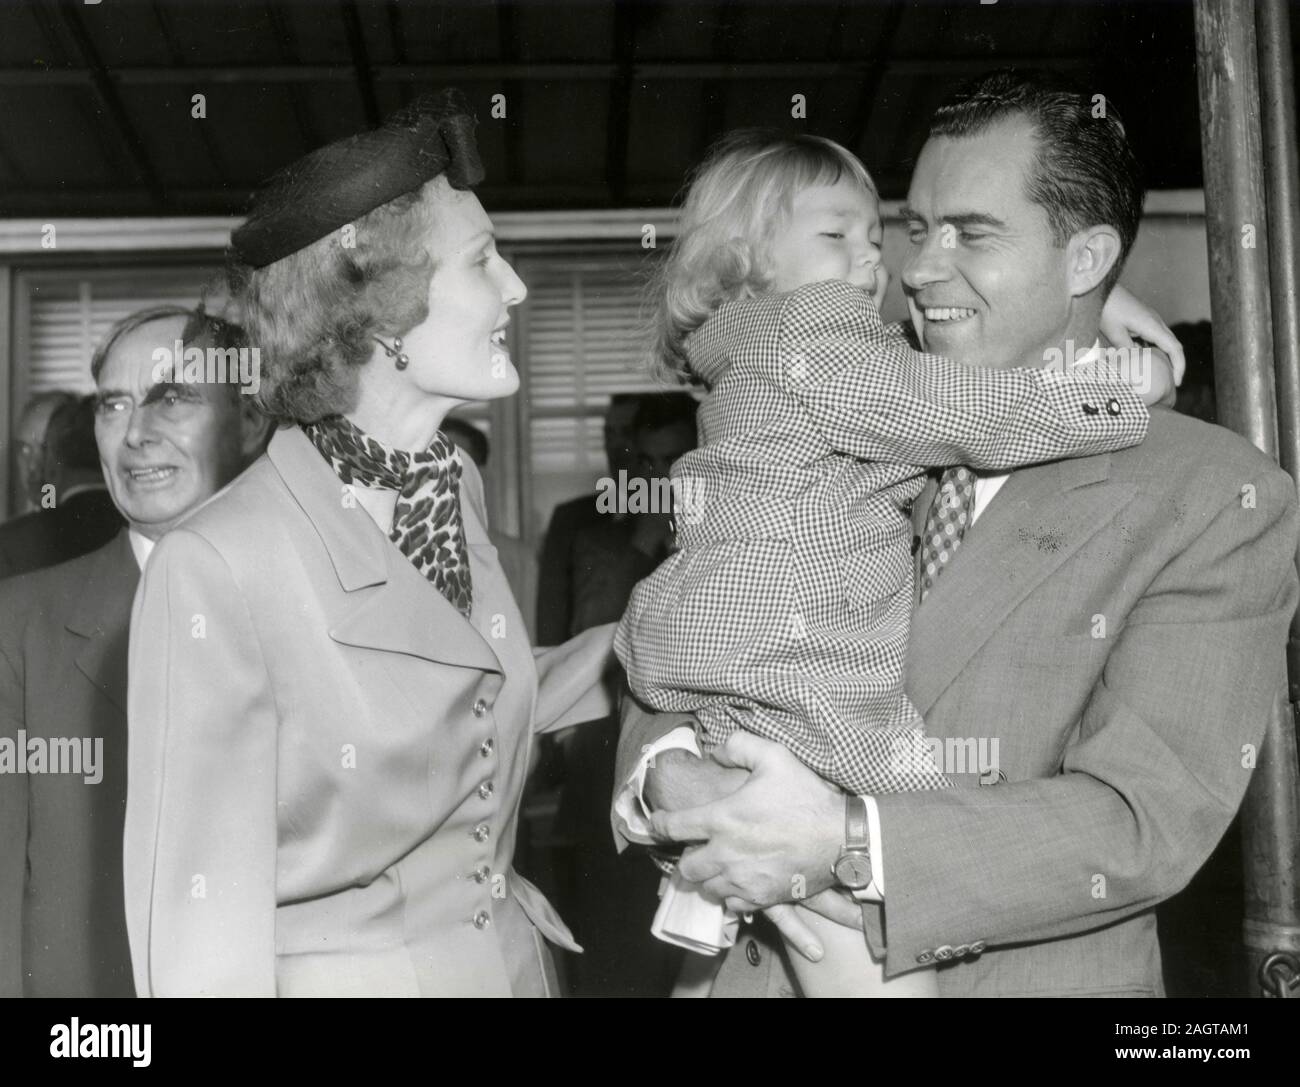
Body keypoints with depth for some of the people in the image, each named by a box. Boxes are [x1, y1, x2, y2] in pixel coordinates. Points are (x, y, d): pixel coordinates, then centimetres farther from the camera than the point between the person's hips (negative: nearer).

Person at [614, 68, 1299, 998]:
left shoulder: (1220, 501, -11)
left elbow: (1146, 819, -19)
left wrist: (846, 837, -29)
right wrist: (674, 774, -22)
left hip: (1030, 977, -3)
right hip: (778, 965, 4)